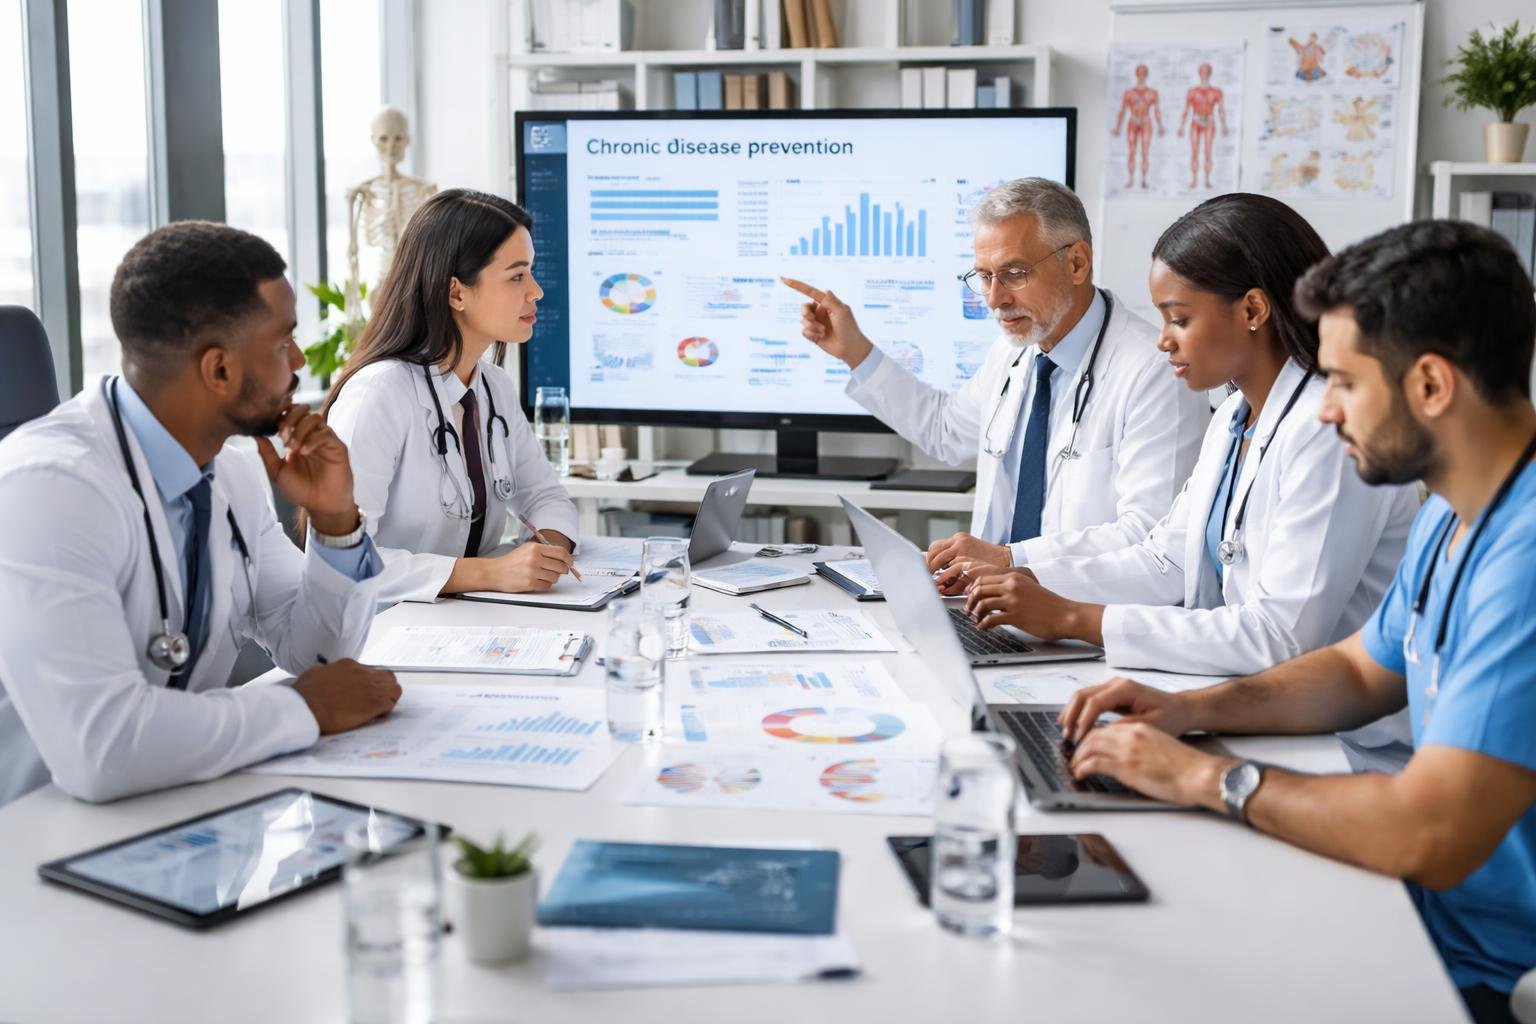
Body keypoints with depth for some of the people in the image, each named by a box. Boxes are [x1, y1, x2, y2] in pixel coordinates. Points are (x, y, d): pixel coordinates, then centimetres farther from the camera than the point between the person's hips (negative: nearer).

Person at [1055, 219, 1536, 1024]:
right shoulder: (1453, 517, 7)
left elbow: (1428, 836, -32)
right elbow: (1363, 671, 21)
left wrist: (1207, 777, -18)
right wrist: (1192, 709, 4)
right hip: (1440, 918, 8)